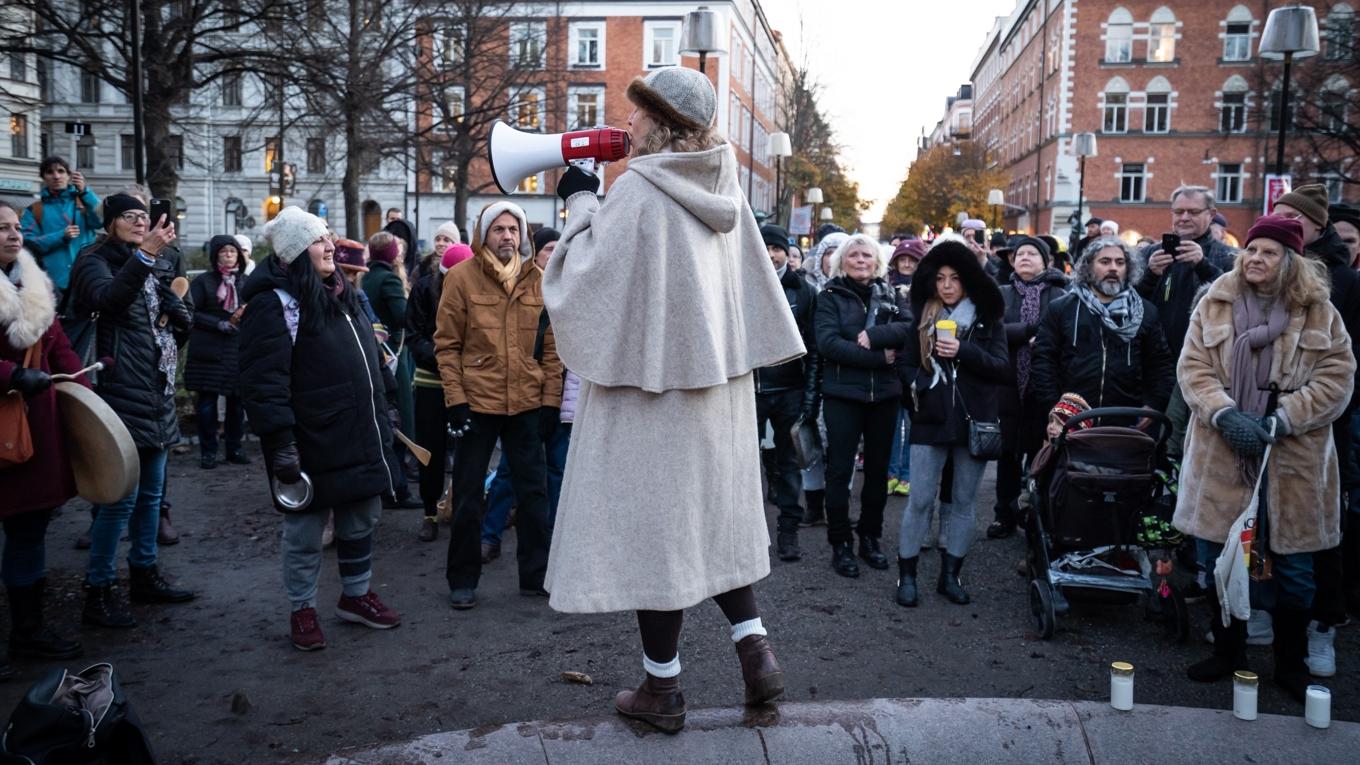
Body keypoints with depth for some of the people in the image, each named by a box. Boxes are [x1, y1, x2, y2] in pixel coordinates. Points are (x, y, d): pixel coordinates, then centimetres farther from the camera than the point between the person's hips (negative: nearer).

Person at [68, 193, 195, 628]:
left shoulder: (146, 268, 19)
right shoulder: (95, 263, -4)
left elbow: (185, 319, 17)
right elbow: (107, 298, -28)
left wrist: (173, 310, -6)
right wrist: (144, 255, -39)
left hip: (157, 395, 8)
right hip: (123, 395, -8)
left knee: (151, 491, 14)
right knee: (122, 495, -10)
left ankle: (144, 574, 25)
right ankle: (98, 591, -2)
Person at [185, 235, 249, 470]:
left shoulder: (246, 282, 10)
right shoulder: (203, 281, 1)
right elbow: (192, 314, -5)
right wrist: (223, 323, -12)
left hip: (240, 351, 3)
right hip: (209, 351, -2)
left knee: (237, 401, 5)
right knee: (207, 402, 0)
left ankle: (234, 448, 17)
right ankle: (208, 451, 10)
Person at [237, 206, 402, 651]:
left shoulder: (340, 293, 14)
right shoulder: (274, 302, -15)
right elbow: (263, 382, -22)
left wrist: (379, 423, 24)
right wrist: (281, 444, -25)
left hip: (360, 437, 8)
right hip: (313, 444, -8)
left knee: (361, 520, 18)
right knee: (305, 530, 7)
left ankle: (356, 594, 35)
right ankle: (302, 610, 23)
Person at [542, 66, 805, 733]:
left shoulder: (636, 191, -14)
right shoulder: (722, 188, 7)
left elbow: (583, 278, -11)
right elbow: (755, 286, 12)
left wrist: (580, 202, -1)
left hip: (650, 381, -7)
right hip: (716, 379, 7)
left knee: (651, 521, 2)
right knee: (713, 509, 18)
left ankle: (661, 688, 13)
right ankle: (755, 650, 14)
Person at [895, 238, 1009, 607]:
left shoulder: (989, 319, 3)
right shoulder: (923, 317, 7)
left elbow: (1002, 368, -2)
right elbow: (908, 365, 9)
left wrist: (964, 351, -16)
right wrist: (921, 389, -10)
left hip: (973, 421, 0)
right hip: (931, 421, 0)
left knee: (964, 501, 8)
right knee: (920, 500, -1)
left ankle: (950, 575, 19)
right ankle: (907, 574, 9)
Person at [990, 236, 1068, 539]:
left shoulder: (1059, 296, 2)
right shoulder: (1002, 295, 9)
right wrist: (1030, 330, -16)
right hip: (1009, 385, 2)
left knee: (1040, 452, 4)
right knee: (1008, 452, 7)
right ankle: (1006, 515, 19)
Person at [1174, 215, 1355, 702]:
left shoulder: (1319, 312, 1)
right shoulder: (1215, 304, 4)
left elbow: (1336, 379, -5)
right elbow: (1192, 368, -1)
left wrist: (1277, 422, -15)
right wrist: (1226, 414, -17)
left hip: (1292, 461, -1)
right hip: (1221, 456, 1)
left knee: (1293, 568, 8)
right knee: (1216, 560, 9)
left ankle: (1290, 663, 26)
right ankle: (1227, 651, 28)